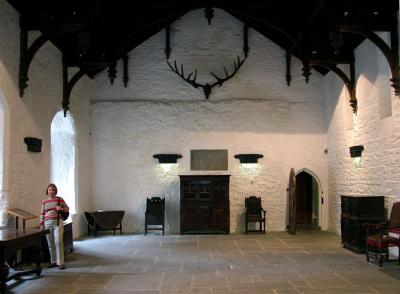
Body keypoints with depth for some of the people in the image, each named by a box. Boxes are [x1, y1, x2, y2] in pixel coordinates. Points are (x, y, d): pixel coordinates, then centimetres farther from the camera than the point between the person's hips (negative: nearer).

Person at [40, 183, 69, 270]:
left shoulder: (59, 199, 0)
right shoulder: (44, 201, 9)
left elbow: (67, 208, 3)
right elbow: (42, 213, 13)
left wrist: (61, 208, -17)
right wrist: (41, 224, 8)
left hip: (58, 223, -3)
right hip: (48, 223, 3)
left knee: (58, 242, -11)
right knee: (50, 244, 7)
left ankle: (60, 263, -6)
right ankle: (53, 261, 20)